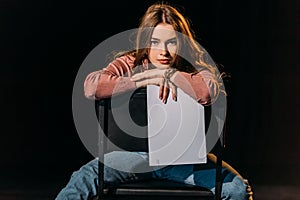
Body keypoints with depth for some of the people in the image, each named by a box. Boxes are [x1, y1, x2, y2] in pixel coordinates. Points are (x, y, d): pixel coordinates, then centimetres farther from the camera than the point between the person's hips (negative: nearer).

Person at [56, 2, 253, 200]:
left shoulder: (196, 67, -3)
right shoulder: (130, 64, -2)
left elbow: (209, 91, -28)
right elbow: (91, 86, -21)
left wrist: (168, 74, -20)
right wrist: (144, 81, -22)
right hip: (137, 152, 0)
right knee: (84, 178, -23)